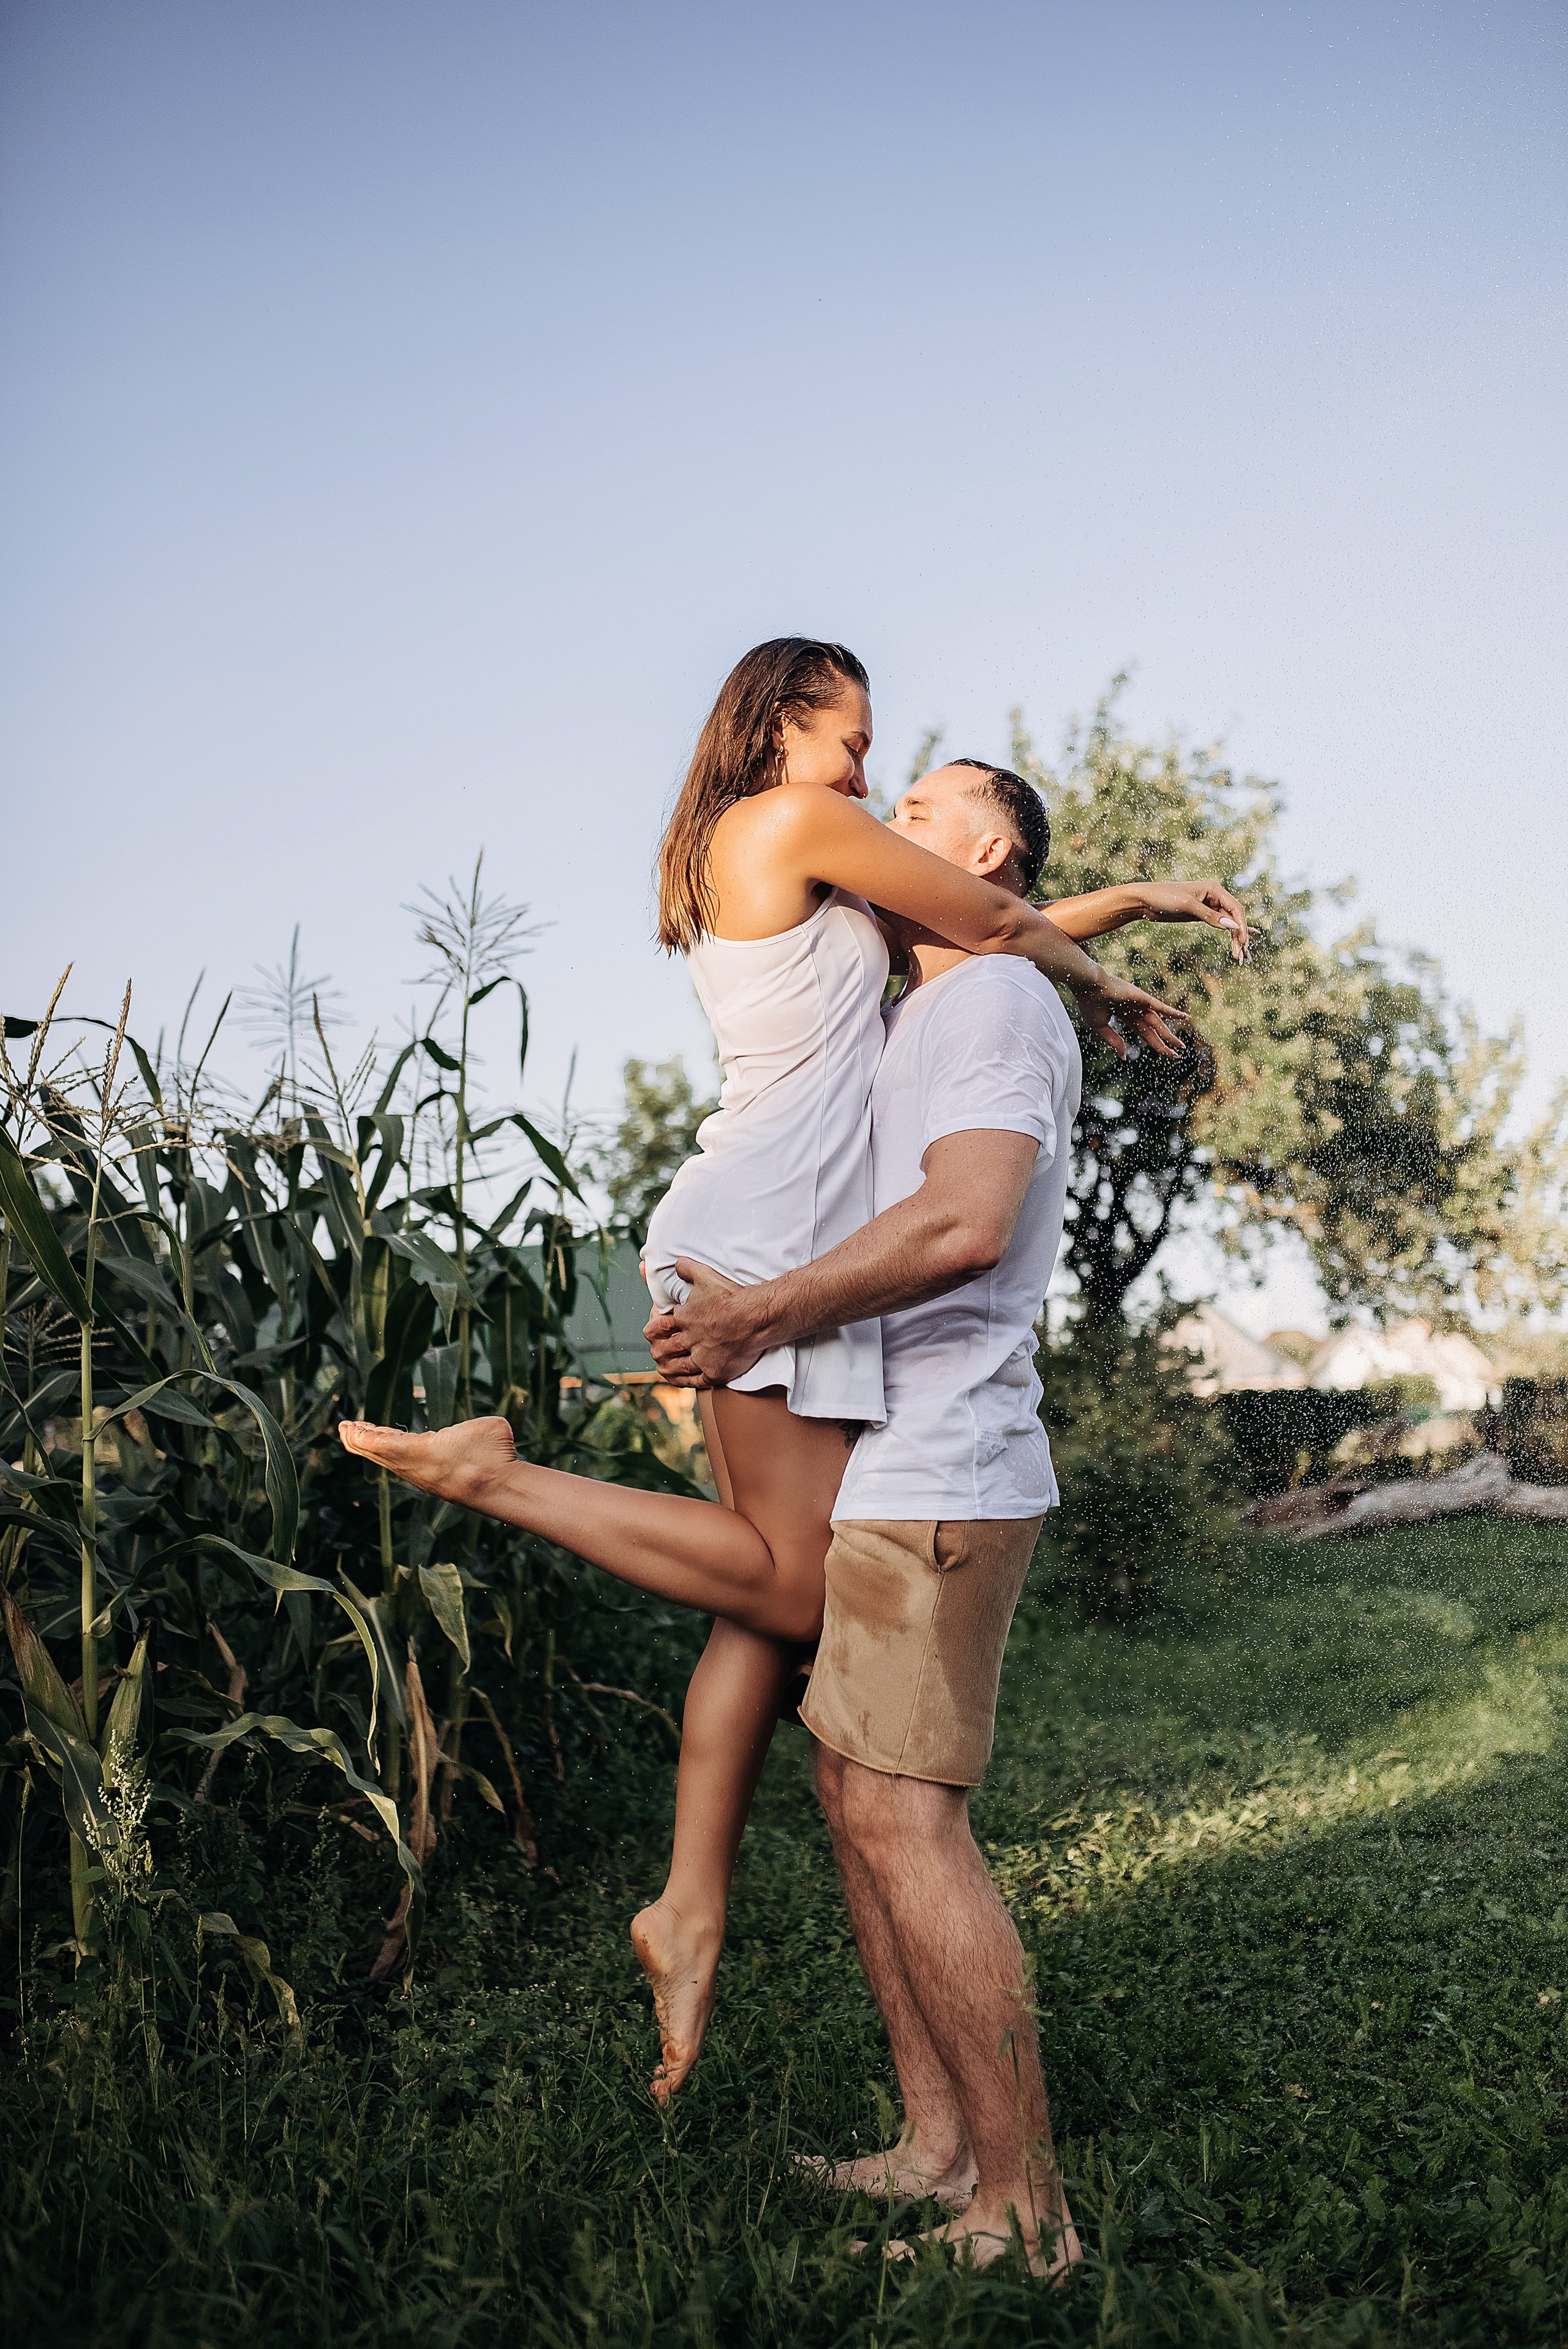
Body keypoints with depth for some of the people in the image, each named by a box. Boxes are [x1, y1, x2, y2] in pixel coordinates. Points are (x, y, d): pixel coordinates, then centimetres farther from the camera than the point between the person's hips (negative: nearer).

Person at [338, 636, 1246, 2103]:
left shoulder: (741, 863, 25)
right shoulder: (796, 823, -3)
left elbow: (957, 938, 27)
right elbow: (993, 923, 3)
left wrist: (1134, 901, 29)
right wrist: (1100, 988, 22)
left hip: (766, 1245, 10)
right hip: (765, 1239, -10)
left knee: (771, 1594, 8)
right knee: (794, 1578, -7)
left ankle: (692, 1908, 10)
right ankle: (497, 1476, -6)